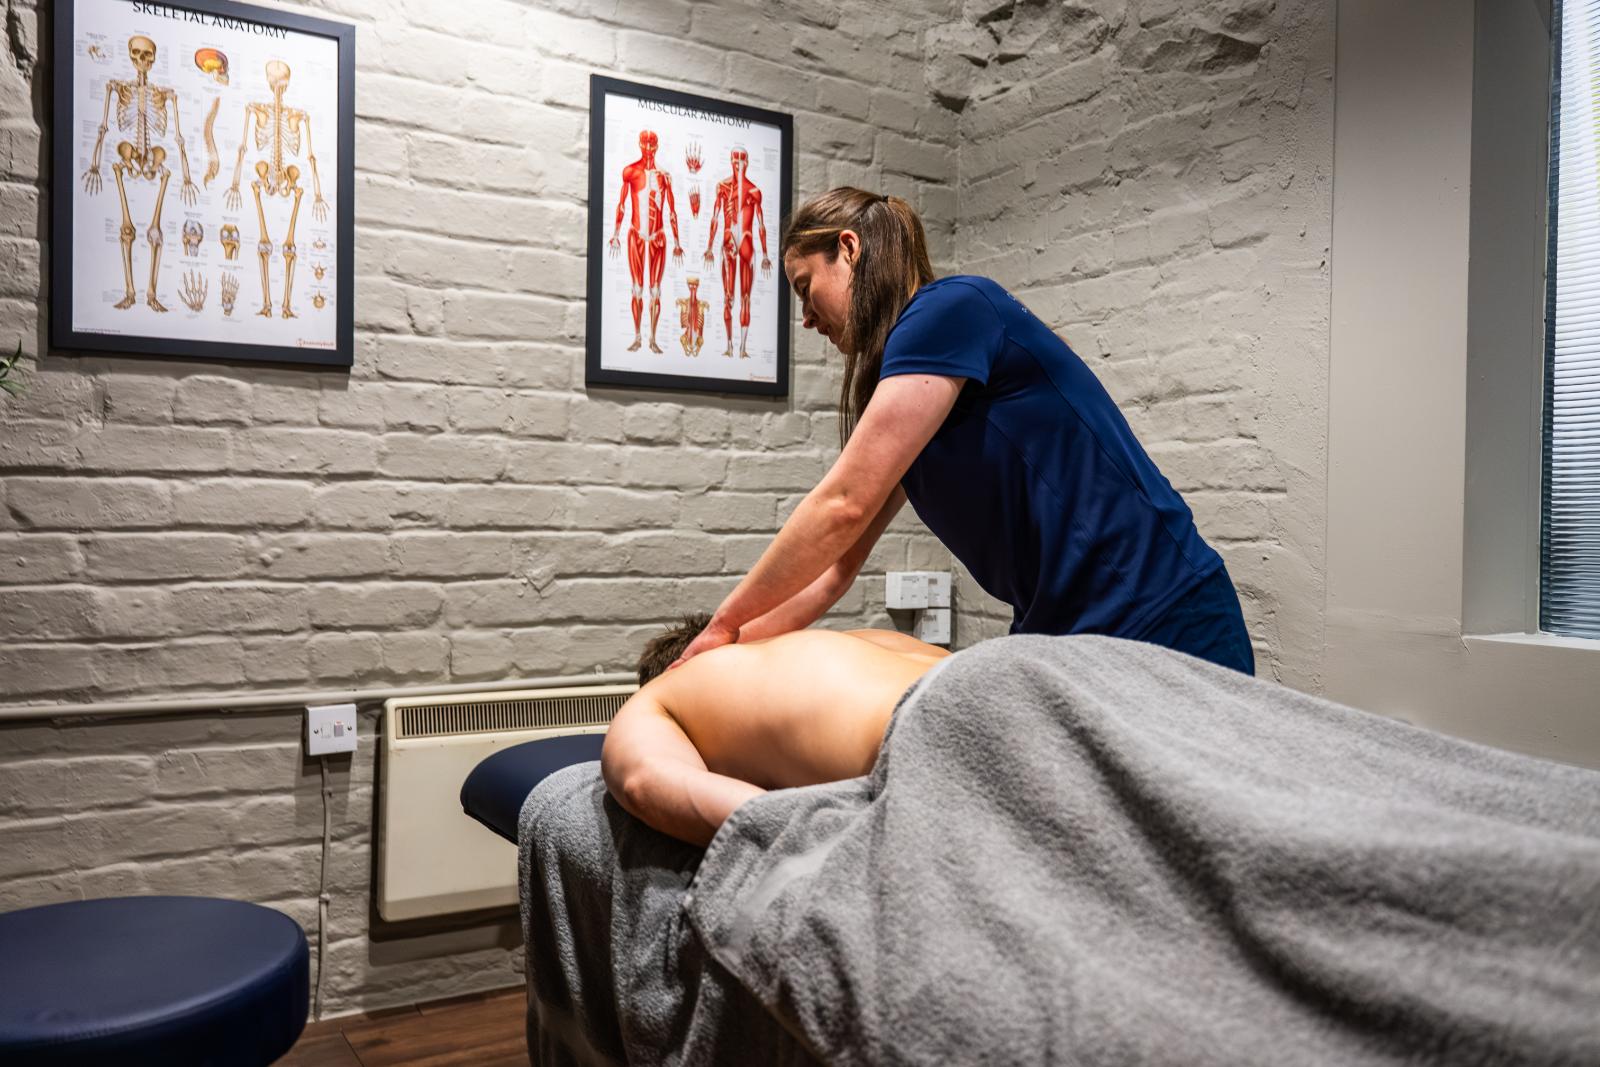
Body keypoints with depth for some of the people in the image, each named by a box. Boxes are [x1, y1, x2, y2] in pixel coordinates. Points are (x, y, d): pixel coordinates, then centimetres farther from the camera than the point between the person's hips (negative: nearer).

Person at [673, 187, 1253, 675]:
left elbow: (843, 506, -19)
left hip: (1163, 625, -8)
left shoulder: (953, 308, -14)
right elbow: (836, 562, 13)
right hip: (1061, 634, 9)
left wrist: (725, 622, -9)